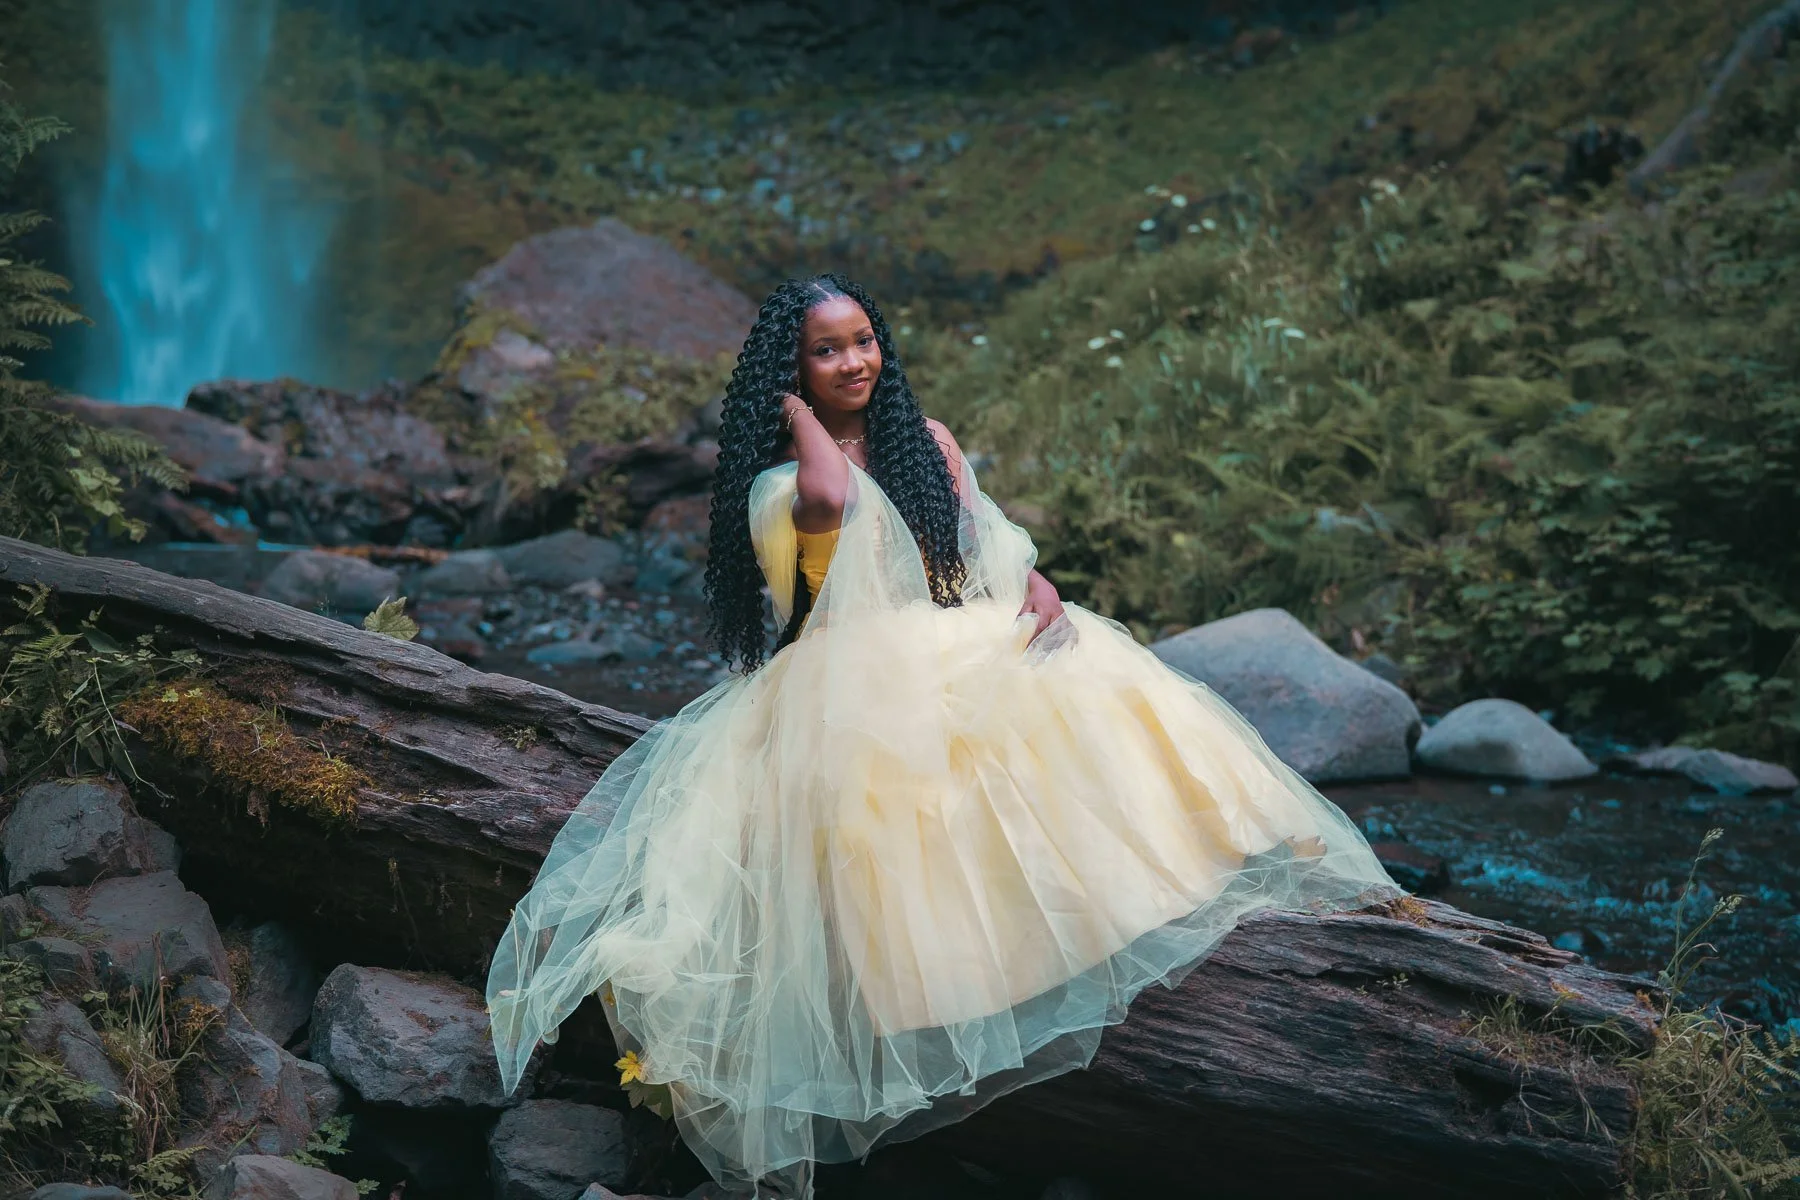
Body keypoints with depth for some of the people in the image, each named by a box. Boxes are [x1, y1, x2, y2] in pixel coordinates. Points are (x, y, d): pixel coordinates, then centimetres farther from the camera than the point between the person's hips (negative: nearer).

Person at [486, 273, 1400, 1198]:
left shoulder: (924, 440, 15)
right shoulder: (779, 476, -1)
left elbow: (986, 534, 7)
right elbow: (826, 496, -25)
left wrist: (1037, 586, -13)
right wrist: (797, 408, -8)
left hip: (961, 646, 5)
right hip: (853, 673, -5)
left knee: (1076, 684, -23)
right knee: (886, 759, -35)